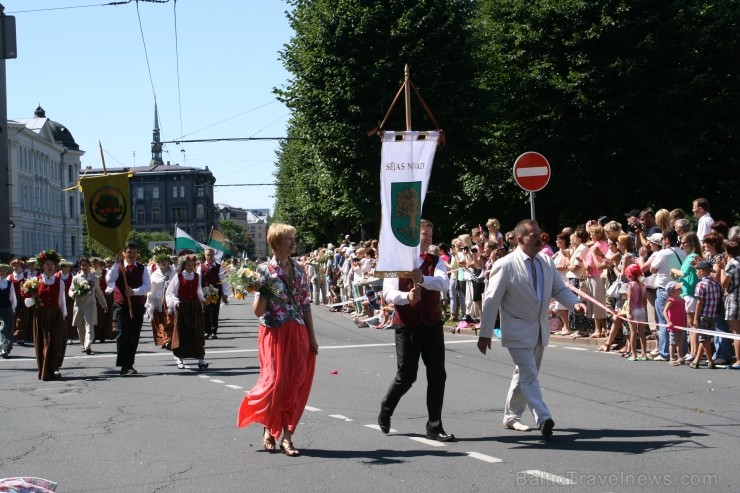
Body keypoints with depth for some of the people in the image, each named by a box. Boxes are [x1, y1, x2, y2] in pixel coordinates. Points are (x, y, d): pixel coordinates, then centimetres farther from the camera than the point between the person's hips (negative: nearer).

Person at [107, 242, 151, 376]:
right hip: (121, 305, -2)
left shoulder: (142, 269, 7)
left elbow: (147, 286, -4)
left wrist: (135, 291, -21)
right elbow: (109, 280, -16)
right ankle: (124, 365, -15)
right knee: (122, 334, -13)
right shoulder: (118, 267, 2)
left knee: (134, 336, 7)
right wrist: (117, 262, -22)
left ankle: (130, 364, 17)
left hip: (137, 306, 2)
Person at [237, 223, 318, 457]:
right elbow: (258, 311, -8)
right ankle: (268, 428, 20)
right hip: (275, 333, -4)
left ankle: (287, 436, 10)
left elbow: (306, 304, 11)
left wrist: (312, 337, 8)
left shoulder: (299, 269, 9)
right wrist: (260, 291, -26)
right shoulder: (264, 270, -6)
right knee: (275, 383, -6)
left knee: (296, 385, 1)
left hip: (298, 333, 5)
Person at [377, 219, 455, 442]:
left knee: (437, 375, -1)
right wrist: (407, 296, -31)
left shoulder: (435, 262, 5)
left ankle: (434, 426, 8)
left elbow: (443, 283, -16)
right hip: (407, 326, -3)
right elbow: (388, 293, -11)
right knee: (406, 376, 1)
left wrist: (422, 279, -36)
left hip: (432, 325, 3)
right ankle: (385, 411, 28)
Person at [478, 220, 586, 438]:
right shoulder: (505, 265, -15)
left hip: (540, 330, 7)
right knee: (529, 375, -14)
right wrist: (485, 334, -13)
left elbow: (560, 289, 10)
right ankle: (543, 418, -21)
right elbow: (491, 301, -13)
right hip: (518, 332, -7)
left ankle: (511, 416, 30)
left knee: (524, 374, 16)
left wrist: (574, 303, -12)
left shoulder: (546, 262, 3)